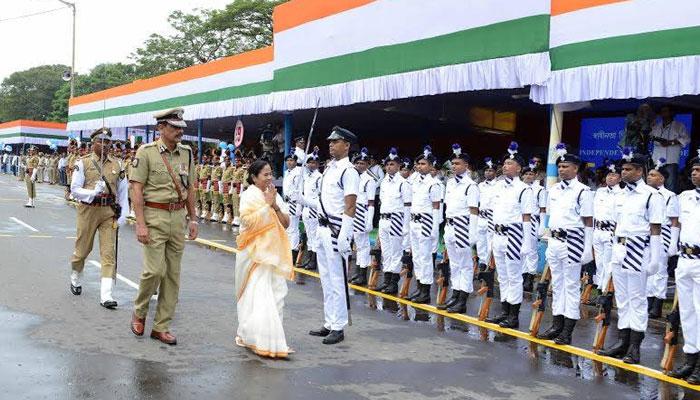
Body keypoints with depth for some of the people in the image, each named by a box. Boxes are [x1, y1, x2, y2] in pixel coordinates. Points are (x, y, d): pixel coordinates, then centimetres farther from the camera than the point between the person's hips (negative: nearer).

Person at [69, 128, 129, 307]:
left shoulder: (117, 164, 6)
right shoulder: (83, 163, -2)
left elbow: (123, 191, 10)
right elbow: (75, 190, -6)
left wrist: (123, 213, 1)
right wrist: (93, 193, -23)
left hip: (109, 212, 2)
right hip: (89, 210, -1)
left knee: (109, 253, -6)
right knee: (82, 249, 12)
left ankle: (106, 295, -9)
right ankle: (76, 279, 41)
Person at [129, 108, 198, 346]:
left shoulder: (186, 154, 9)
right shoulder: (146, 152, -6)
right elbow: (137, 190, -10)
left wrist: (193, 219, 13)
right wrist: (140, 224, -16)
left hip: (178, 217, 5)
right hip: (154, 216, -5)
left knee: (173, 274, 6)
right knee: (155, 270, -10)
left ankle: (161, 327, 15)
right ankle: (139, 312, 17)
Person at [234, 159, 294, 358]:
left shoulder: (274, 195, 13)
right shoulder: (248, 195, -5)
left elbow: (286, 223, 8)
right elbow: (248, 221, -20)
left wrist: (275, 206, -7)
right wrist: (266, 205, -15)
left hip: (273, 252, 7)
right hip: (255, 252, -7)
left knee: (276, 293, 6)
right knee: (259, 296, -10)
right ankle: (262, 341, -9)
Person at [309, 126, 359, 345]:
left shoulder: (349, 171, -13)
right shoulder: (329, 167, 14)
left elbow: (350, 206, -17)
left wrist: (343, 237, -22)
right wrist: (321, 228, 18)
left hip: (337, 229, -10)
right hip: (323, 227, 10)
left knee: (337, 280, -4)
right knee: (326, 279, 15)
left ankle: (338, 328, 4)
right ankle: (329, 324, 24)